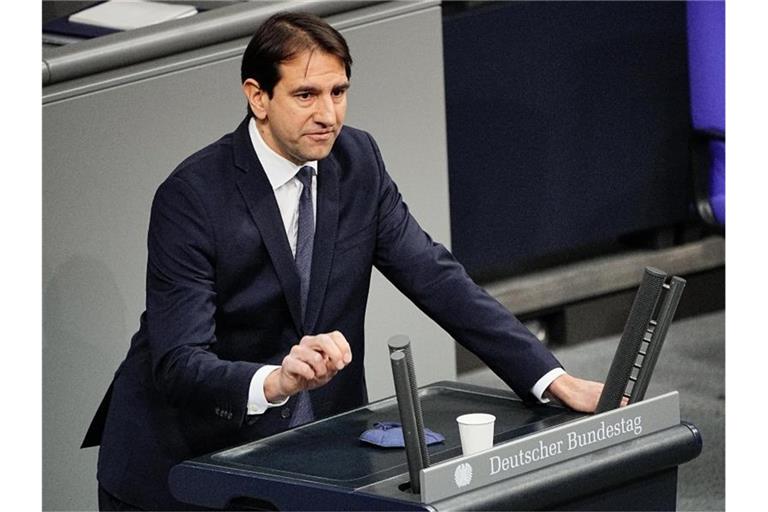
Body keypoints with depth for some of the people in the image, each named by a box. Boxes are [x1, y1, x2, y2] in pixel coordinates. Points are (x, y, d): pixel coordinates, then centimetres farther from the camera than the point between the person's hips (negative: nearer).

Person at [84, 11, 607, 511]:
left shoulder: (358, 161, -1)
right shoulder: (191, 198, -19)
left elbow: (437, 279, -3)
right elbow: (178, 363, -25)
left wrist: (554, 379, -13)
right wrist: (276, 381, -45)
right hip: (188, 455, -4)